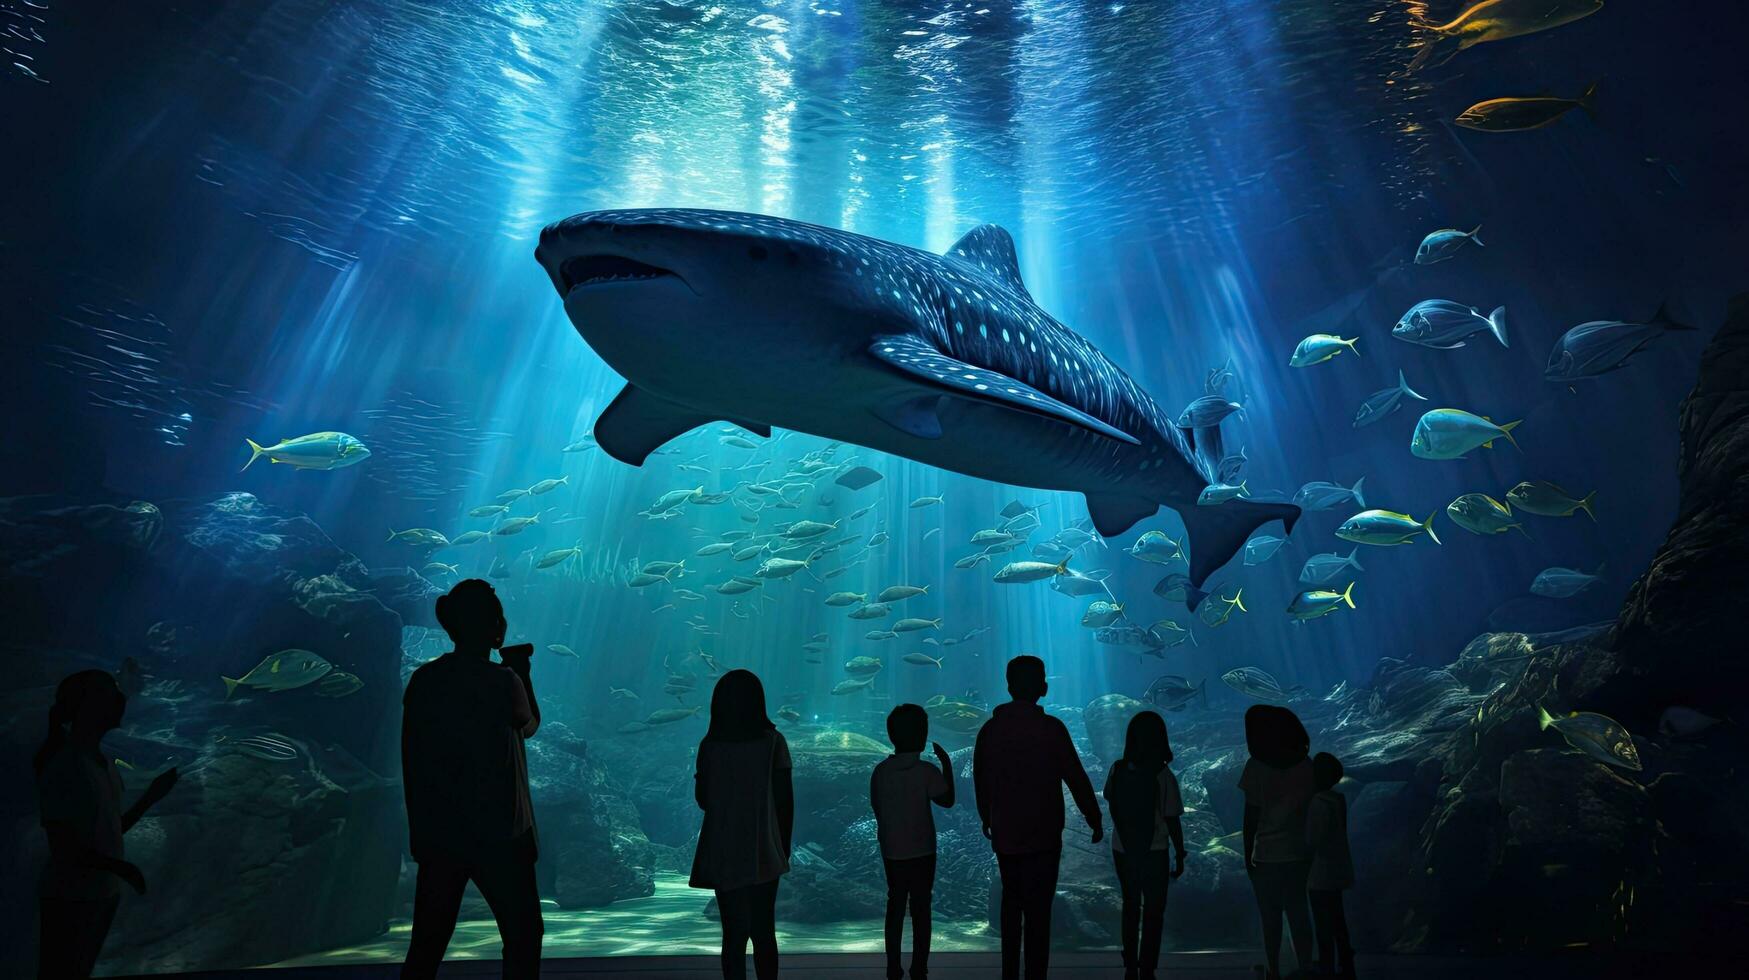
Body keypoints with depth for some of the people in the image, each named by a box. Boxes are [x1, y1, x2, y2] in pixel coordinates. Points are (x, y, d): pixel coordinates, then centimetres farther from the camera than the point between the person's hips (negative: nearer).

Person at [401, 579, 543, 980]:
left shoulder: (422, 680, 0)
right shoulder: (503, 681, -17)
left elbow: (411, 759, 5)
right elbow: (529, 725, 3)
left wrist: (420, 827, 15)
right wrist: (522, 671, 11)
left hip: (436, 831, 6)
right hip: (497, 833, -6)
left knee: (427, 942, 16)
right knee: (523, 936, 8)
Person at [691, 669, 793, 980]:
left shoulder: (710, 745, -6)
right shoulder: (773, 741, -10)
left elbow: (702, 799, 3)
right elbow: (785, 801, -6)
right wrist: (784, 845, 7)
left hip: (723, 855, 1)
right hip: (764, 852, 0)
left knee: (734, 933, 10)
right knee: (764, 931, 15)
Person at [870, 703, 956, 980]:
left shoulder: (880, 771, -6)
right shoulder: (927, 771, -17)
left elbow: (875, 807, 3)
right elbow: (947, 801, -5)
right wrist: (947, 764, -1)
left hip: (891, 851, 4)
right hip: (921, 851, -3)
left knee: (895, 905, 15)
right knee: (921, 908, 9)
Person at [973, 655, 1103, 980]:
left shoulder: (989, 728, -2)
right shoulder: (1050, 728, -15)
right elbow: (1076, 778, -11)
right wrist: (1095, 821, 3)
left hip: (1004, 835, 4)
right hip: (1042, 835, -4)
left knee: (1011, 903, 21)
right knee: (1038, 911, 7)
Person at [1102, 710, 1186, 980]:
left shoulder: (1117, 770, -9)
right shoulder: (1163, 776, -20)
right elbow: (1173, 821, -15)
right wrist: (1180, 856, -2)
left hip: (1122, 850, 4)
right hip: (1154, 853, -4)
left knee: (1131, 906, 21)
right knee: (1153, 911, 14)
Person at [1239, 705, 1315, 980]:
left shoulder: (1256, 767, -14)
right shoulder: (1306, 765, -4)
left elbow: (1251, 814, -11)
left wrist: (1247, 853, 0)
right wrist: (1311, 847, 14)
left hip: (1267, 854, -3)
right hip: (1300, 852, 3)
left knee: (1271, 917, 12)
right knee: (1298, 913, 17)